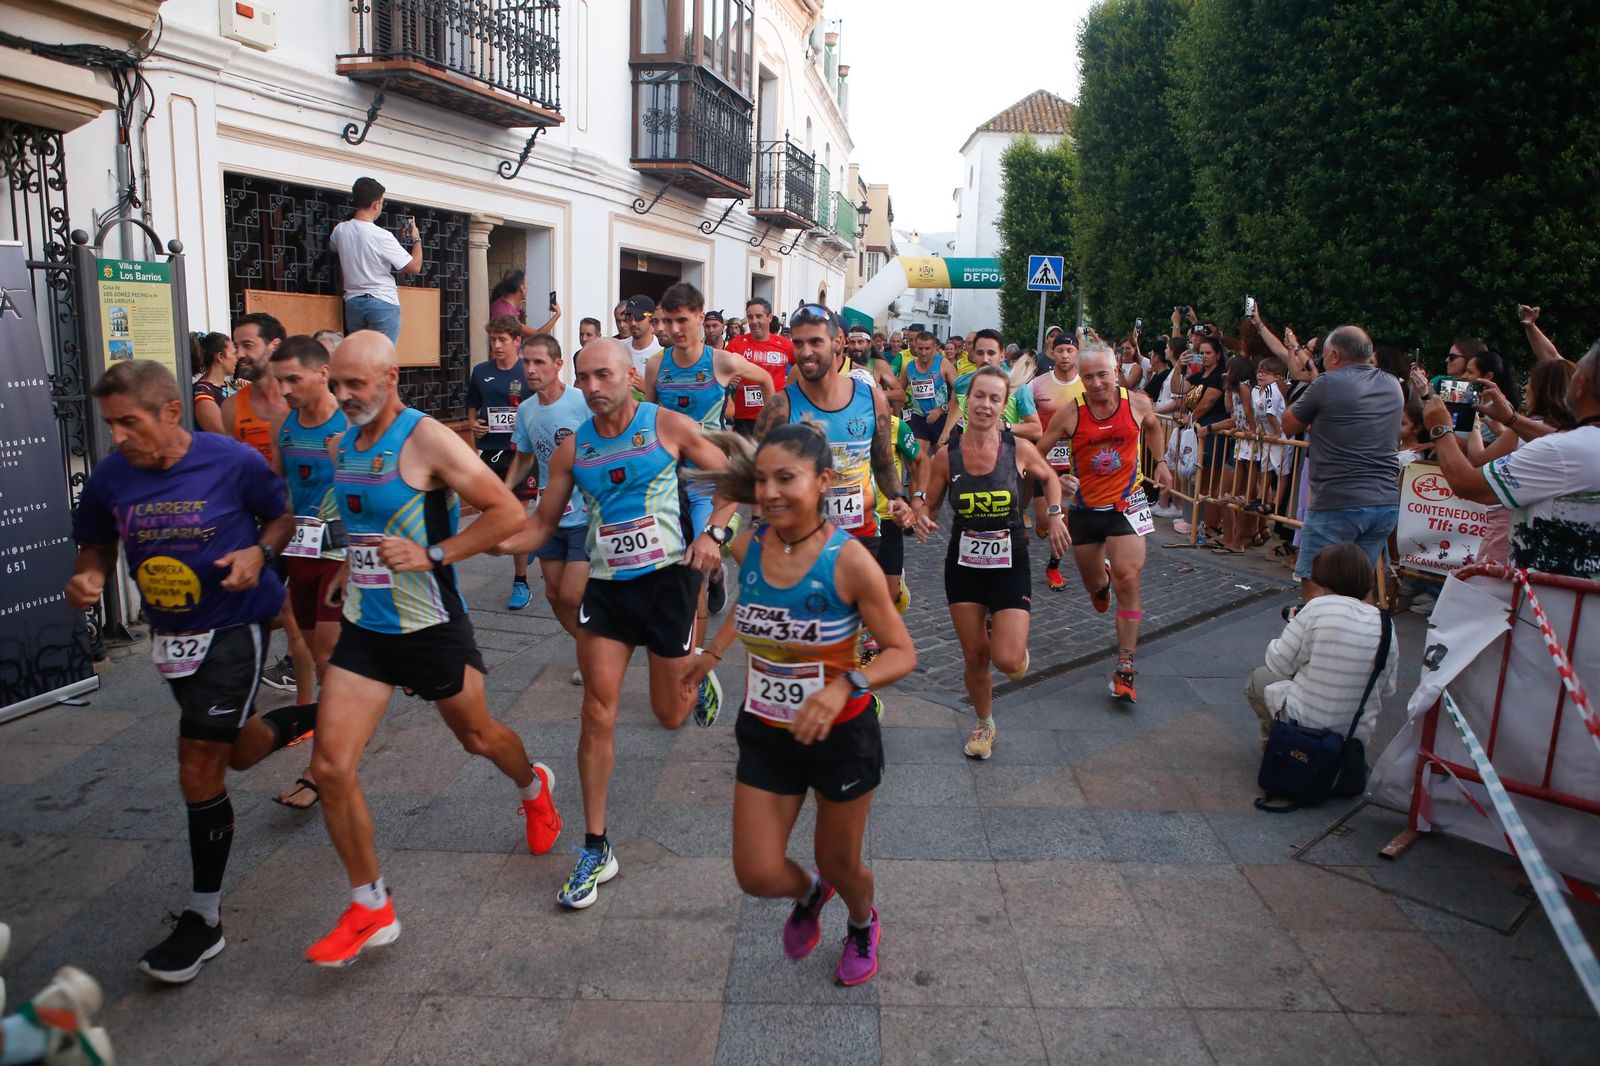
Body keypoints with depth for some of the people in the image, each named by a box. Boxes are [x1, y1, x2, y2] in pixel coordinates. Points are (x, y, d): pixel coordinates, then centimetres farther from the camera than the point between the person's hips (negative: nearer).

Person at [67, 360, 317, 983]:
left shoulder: (235, 462, -17)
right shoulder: (109, 476, -7)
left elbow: (282, 518, -1)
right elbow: (96, 545, 9)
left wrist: (259, 553, -22)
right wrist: (88, 579, -13)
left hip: (235, 626, -5)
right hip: (169, 634, 5)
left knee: (200, 774, -7)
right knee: (240, 752, 20)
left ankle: (204, 920, 10)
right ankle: (308, 720, 55)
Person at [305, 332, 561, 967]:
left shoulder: (426, 440, -16)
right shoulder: (341, 445, 5)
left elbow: (508, 514, -20)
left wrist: (433, 555, -25)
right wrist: (351, 569, 13)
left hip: (430, 626, -5)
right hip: (363, 627, 6)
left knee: (478, 738, 16)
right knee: (331, 767, -5)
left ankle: (535, 788, 52)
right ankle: (371, 909, 12)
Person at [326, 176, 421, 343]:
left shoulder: (339, 231, 1)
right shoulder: (382, 236, -15)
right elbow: (414, 267, -12)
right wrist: (417, 239, 4)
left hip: (353, 302, 6)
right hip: (383, 303, -6)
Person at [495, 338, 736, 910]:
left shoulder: (669, 425, -5)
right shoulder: (572, 449, 4)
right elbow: (541, 525, 9)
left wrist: (714, 533, -14)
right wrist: (488, 541, -9)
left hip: (669, 576, -2)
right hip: (607, 584, 3)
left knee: (670, 714, 9)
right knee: (597, 713, -4)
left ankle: (700, 682, 49)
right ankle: (595, 849, 9)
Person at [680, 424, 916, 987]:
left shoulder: (848, 559, -23)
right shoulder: (748, 546, -9)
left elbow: (902, 653, -19)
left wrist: (845, 686, -35)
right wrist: (712, 652, 12)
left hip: (841, 733, -3)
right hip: (765, 734, 4)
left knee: (840, 864, 15)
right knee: (758, 876, 5)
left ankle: (862, 924, 54)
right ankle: (808, 892, 44)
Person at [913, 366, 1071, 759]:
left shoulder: (1019, 448, -10)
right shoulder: (947, 455, -8)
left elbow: (1049, 478, 11)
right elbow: (928, 503, 3)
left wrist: (1054, 515, -3)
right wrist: (921, 517, -19)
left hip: (1010, 563, -1)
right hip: (964, 563, 2)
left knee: (1007, 661, -13)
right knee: (975, 657, 10)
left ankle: (1015, 639, 25)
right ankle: (984, 724, 37)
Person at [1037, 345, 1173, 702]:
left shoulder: (1138, 403, -7)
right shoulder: (1070, 414, -12)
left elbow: (1153, 427, 17)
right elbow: (1038, 452, -2)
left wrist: (1161, 462, 10)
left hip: (1126, 505, -1)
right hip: (1084, 508, 1)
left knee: (1127, 579, -16)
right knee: (1094, 584, 16)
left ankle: (1125, 670, -11)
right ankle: (1102, 578, 60)